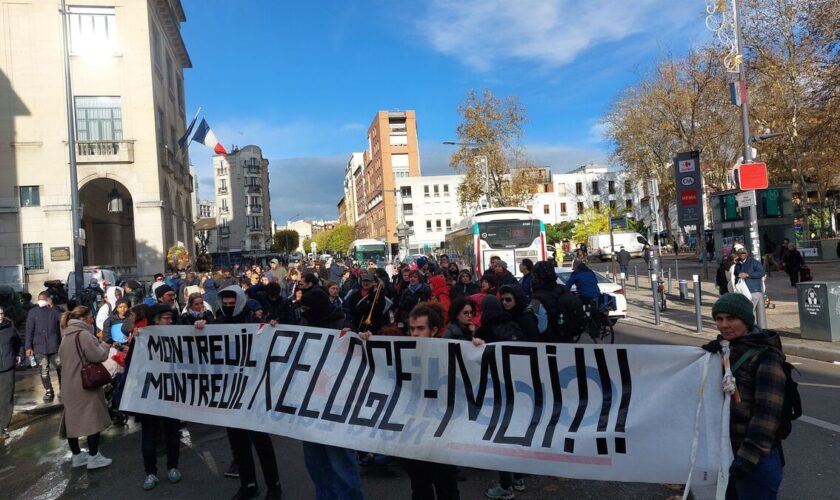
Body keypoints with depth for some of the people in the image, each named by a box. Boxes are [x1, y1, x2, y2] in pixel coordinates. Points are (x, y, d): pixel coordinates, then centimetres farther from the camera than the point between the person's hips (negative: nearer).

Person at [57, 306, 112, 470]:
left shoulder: (66, 335, 12)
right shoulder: (83, 334, -18)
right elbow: (98, 356, -21)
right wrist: (105, 345, -1)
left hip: (70, 384, 9)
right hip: (86, 384, -9)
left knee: (73, 419, 13)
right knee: (93, 419, -1)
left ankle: (77, 455, 23)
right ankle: (93, 457, 4)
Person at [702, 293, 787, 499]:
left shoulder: (766, 357, -16)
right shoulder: (724, 348, 5)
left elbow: (767, 413, -20)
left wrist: (748, 457, -22)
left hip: (755, 460, -7)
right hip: (726, 452, 7)